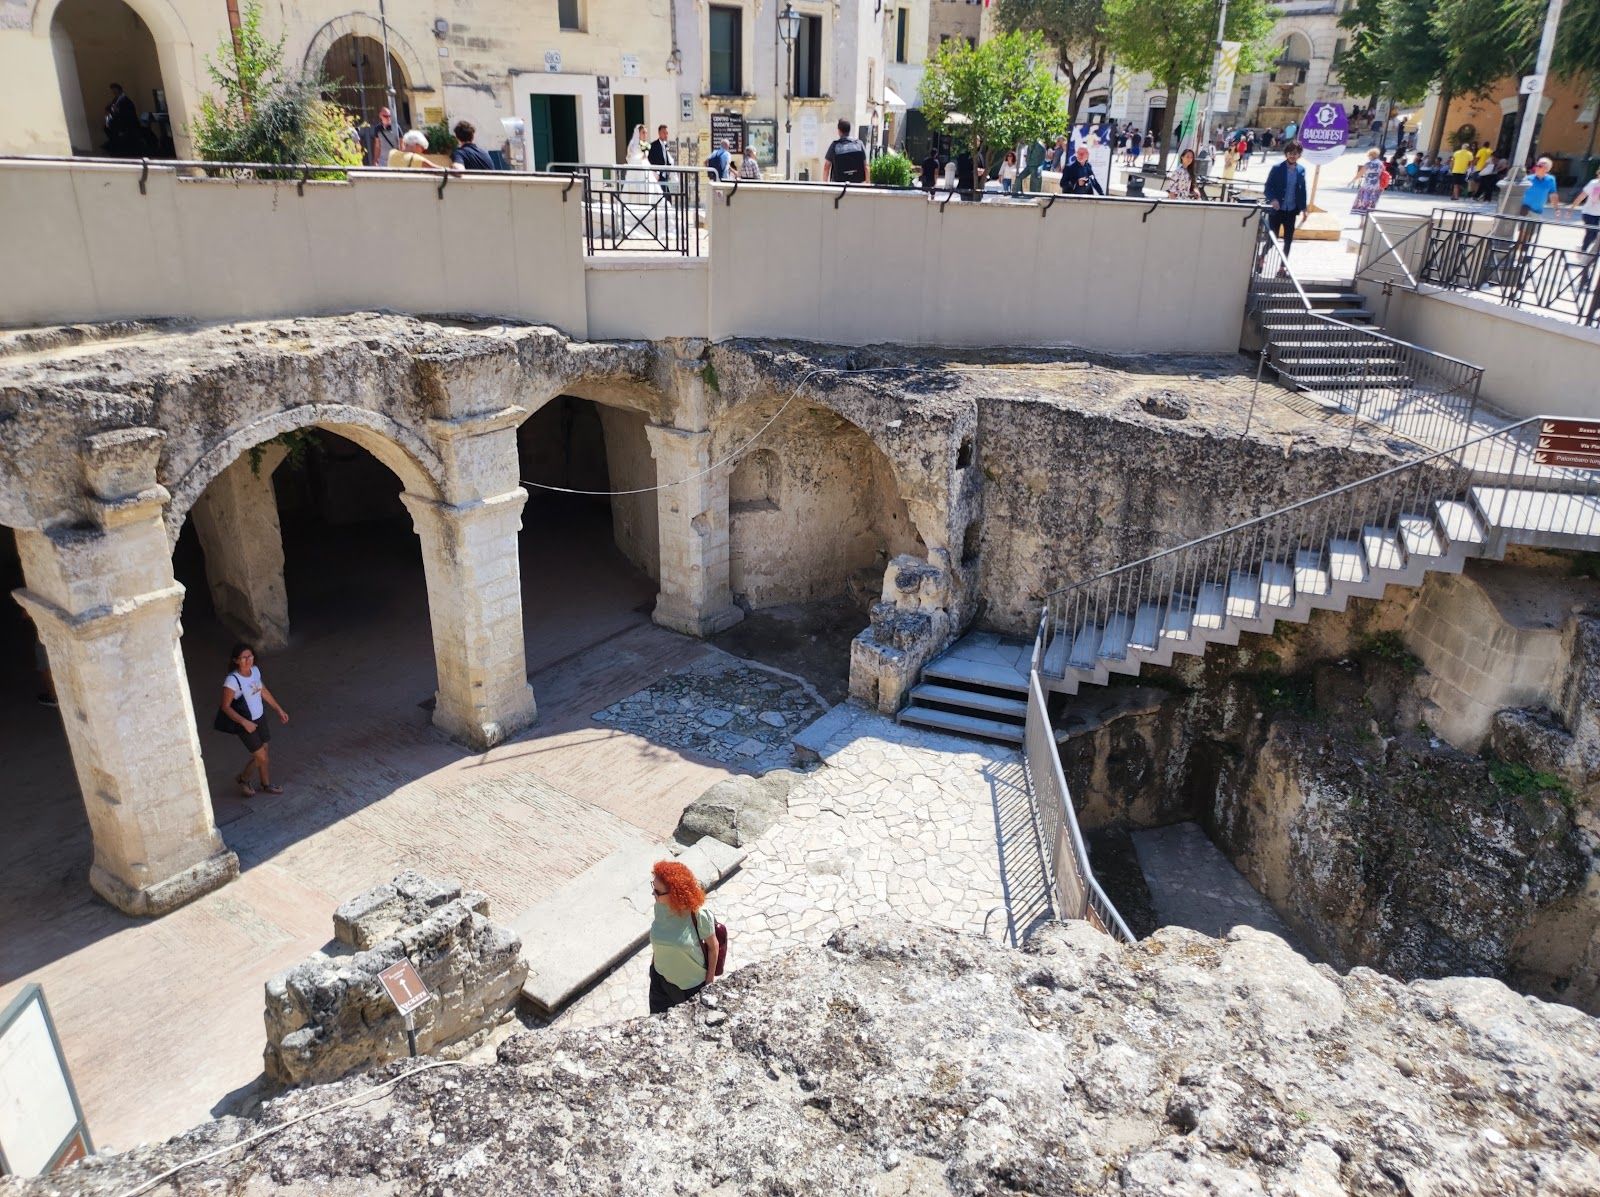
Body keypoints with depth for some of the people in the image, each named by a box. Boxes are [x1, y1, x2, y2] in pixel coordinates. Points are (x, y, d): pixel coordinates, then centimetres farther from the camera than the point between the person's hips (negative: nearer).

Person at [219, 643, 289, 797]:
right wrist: (244, 722, -27)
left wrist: (279, 710, 13)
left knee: (263, 752, 20)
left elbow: (263, 691, 9)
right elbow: (226, 707, -20)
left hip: (260, 717, 6)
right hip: (245, 723, -6)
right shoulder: (232, 680, -28)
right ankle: (243, 779, 32)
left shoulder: (255, 670, -7)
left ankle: (266, 784, 39)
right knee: (261, 757, 4)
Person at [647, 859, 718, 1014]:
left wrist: (710, 978, -7)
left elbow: (713, 946, -17)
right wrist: (653, 960, 11)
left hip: (692, 984, -4)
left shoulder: (699, 915, -33)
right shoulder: (660, 906, -21)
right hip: (661, 978, 4)